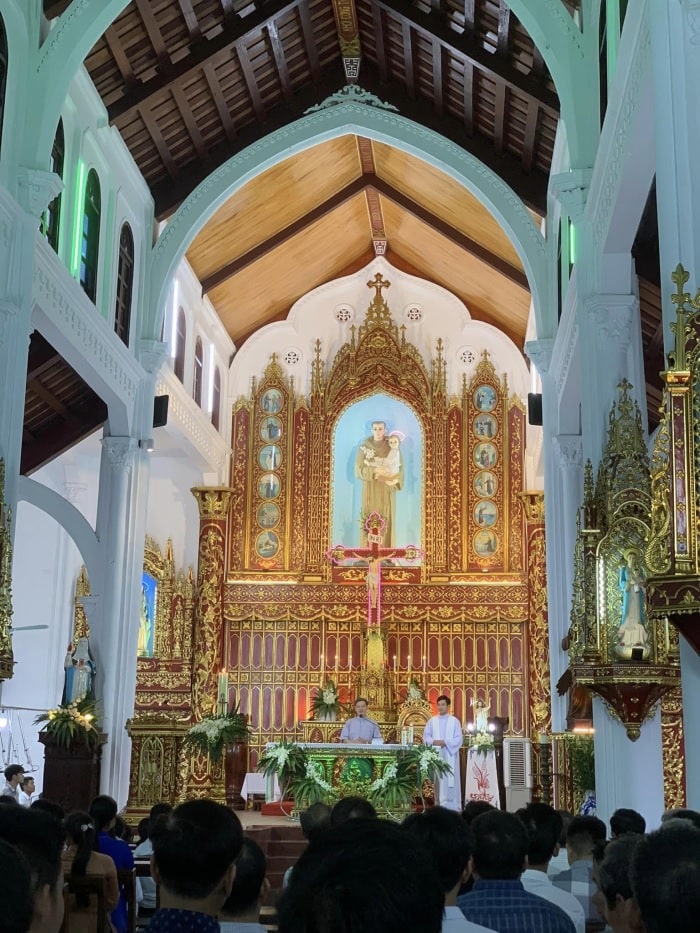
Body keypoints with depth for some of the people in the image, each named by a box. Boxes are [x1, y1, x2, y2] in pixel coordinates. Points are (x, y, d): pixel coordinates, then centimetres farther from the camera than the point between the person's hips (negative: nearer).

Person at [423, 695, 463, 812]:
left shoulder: (454, 721, 4)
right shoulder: (432, 721, 11)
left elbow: (458, 739, -3)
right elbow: (425, 737, 7)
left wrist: (445, 742, -16)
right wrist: (433, 741, -13)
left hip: (449, 756, -2)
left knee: (450, 781, -5)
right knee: (438, 781, 1)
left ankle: (452, 809, -4)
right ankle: (439, 806, 6)